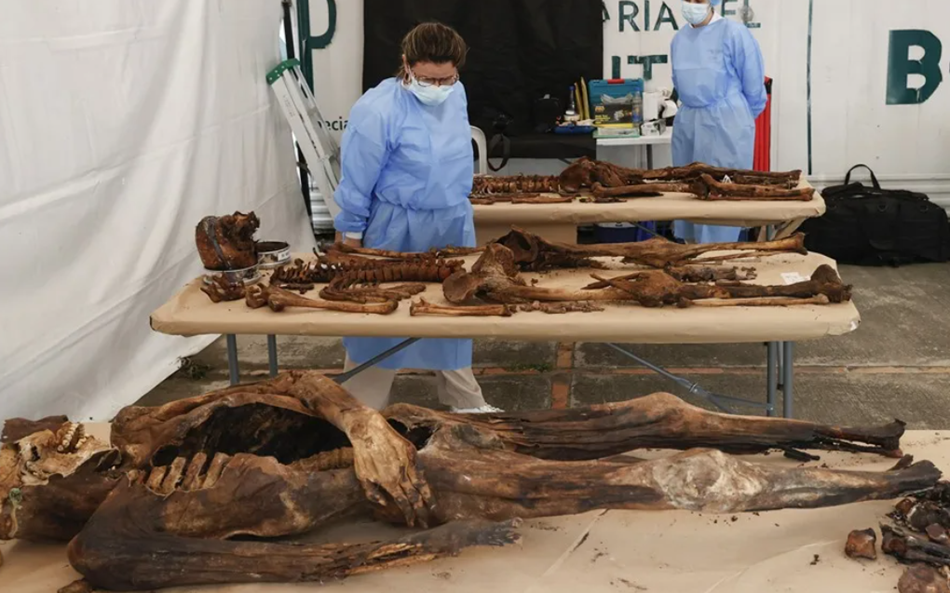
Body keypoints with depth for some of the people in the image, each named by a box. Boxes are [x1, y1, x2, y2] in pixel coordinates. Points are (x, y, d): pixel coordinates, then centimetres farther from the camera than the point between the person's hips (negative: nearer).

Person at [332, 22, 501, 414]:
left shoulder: (456, 95, -1)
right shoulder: (378, 109, -23)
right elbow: (356, 182, -15)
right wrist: (350, 239, -9)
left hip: (453, 227, 6)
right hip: (398, 232, -6)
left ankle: (465, 403, 36)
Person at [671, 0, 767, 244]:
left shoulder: (733, 33, -9)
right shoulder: (679, 39, 10)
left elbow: (753, 82, -4)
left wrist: (740, 118, 7)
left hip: (725, 124, -7)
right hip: (687, 123, 7)